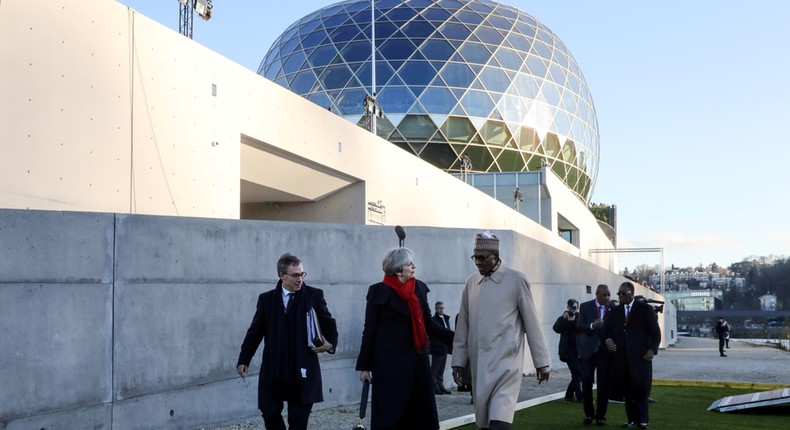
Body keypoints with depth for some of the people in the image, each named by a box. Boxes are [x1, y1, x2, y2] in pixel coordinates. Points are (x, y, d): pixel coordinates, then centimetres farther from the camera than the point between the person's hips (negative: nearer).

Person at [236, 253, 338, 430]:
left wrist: (331, 343, -12)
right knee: (270, 413, 3)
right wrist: (244, 360, 4)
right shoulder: (266, 299, 7)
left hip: (302, 370, -2)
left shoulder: (314, 295, 2)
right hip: (274, 370, 2)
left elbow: (329, 324, 7)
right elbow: (255, 331, 9)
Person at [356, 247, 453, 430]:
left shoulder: (419, 288, 7)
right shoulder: (379, 291, -6)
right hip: (390, 362, -5)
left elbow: (428, 325, 12)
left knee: (421, 413, 3)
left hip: (416, 359, 5)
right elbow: (369, 331, -4)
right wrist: (364, 366, -6)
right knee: (389, 414, -2)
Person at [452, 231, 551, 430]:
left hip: (505, 361, -5)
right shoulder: (471, 282, 8)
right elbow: (463, 324, 13)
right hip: (478, 363, 5)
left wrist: (541, 361, 0)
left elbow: (531, 322, -2)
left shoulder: (516, 280, -4)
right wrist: (458, 359, 11)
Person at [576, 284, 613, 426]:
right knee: (586, 384, 2)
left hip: (605, 351, 0)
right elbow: (579, 326, -7)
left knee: (603, 385, 2)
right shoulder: (585, 307, 1)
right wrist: (592, 326, -25)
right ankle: (589, 414, 16)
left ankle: (601, 416, 13)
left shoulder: (613, 309, 0)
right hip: (588, 351, 1)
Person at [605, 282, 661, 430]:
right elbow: (608, 330, 14)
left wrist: (652, 349, -13)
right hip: (621, 356, 4)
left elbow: (655, 332, -1)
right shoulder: (615, 311, 14)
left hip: (640, 356, -3)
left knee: (640, 388, -2)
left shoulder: (645, 309, 2)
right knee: (626, 389, 2)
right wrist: (608, 340, -8)